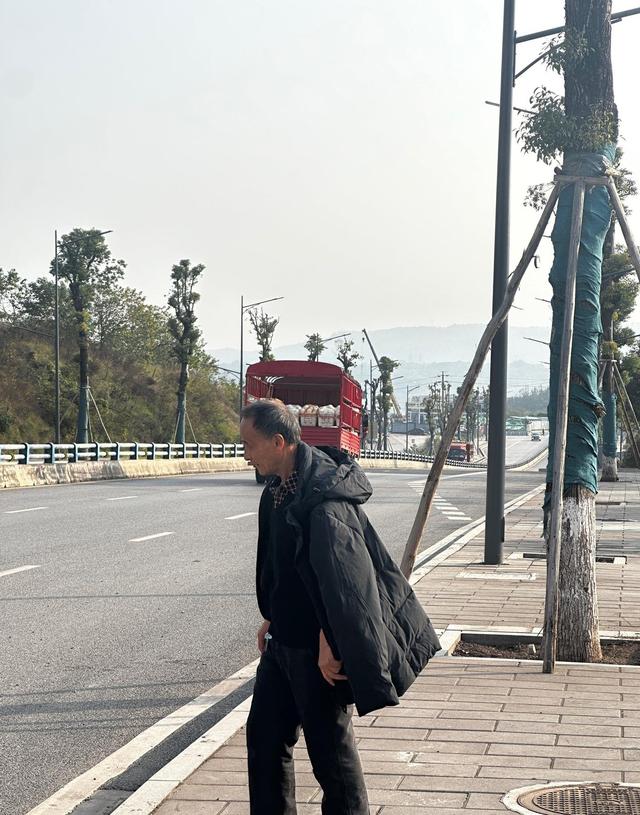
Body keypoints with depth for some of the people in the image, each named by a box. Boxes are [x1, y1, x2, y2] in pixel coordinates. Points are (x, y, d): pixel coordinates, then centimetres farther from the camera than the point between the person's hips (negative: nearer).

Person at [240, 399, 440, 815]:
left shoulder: (324, 497, -23)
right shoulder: (278, 490, 7)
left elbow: (342, 574, -26)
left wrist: (330, 644, -24)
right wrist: (272, 618, 20)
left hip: (318, 648, -10)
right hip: (284, 639, 10)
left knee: (330, 744, 2)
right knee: (264, 734, 15)